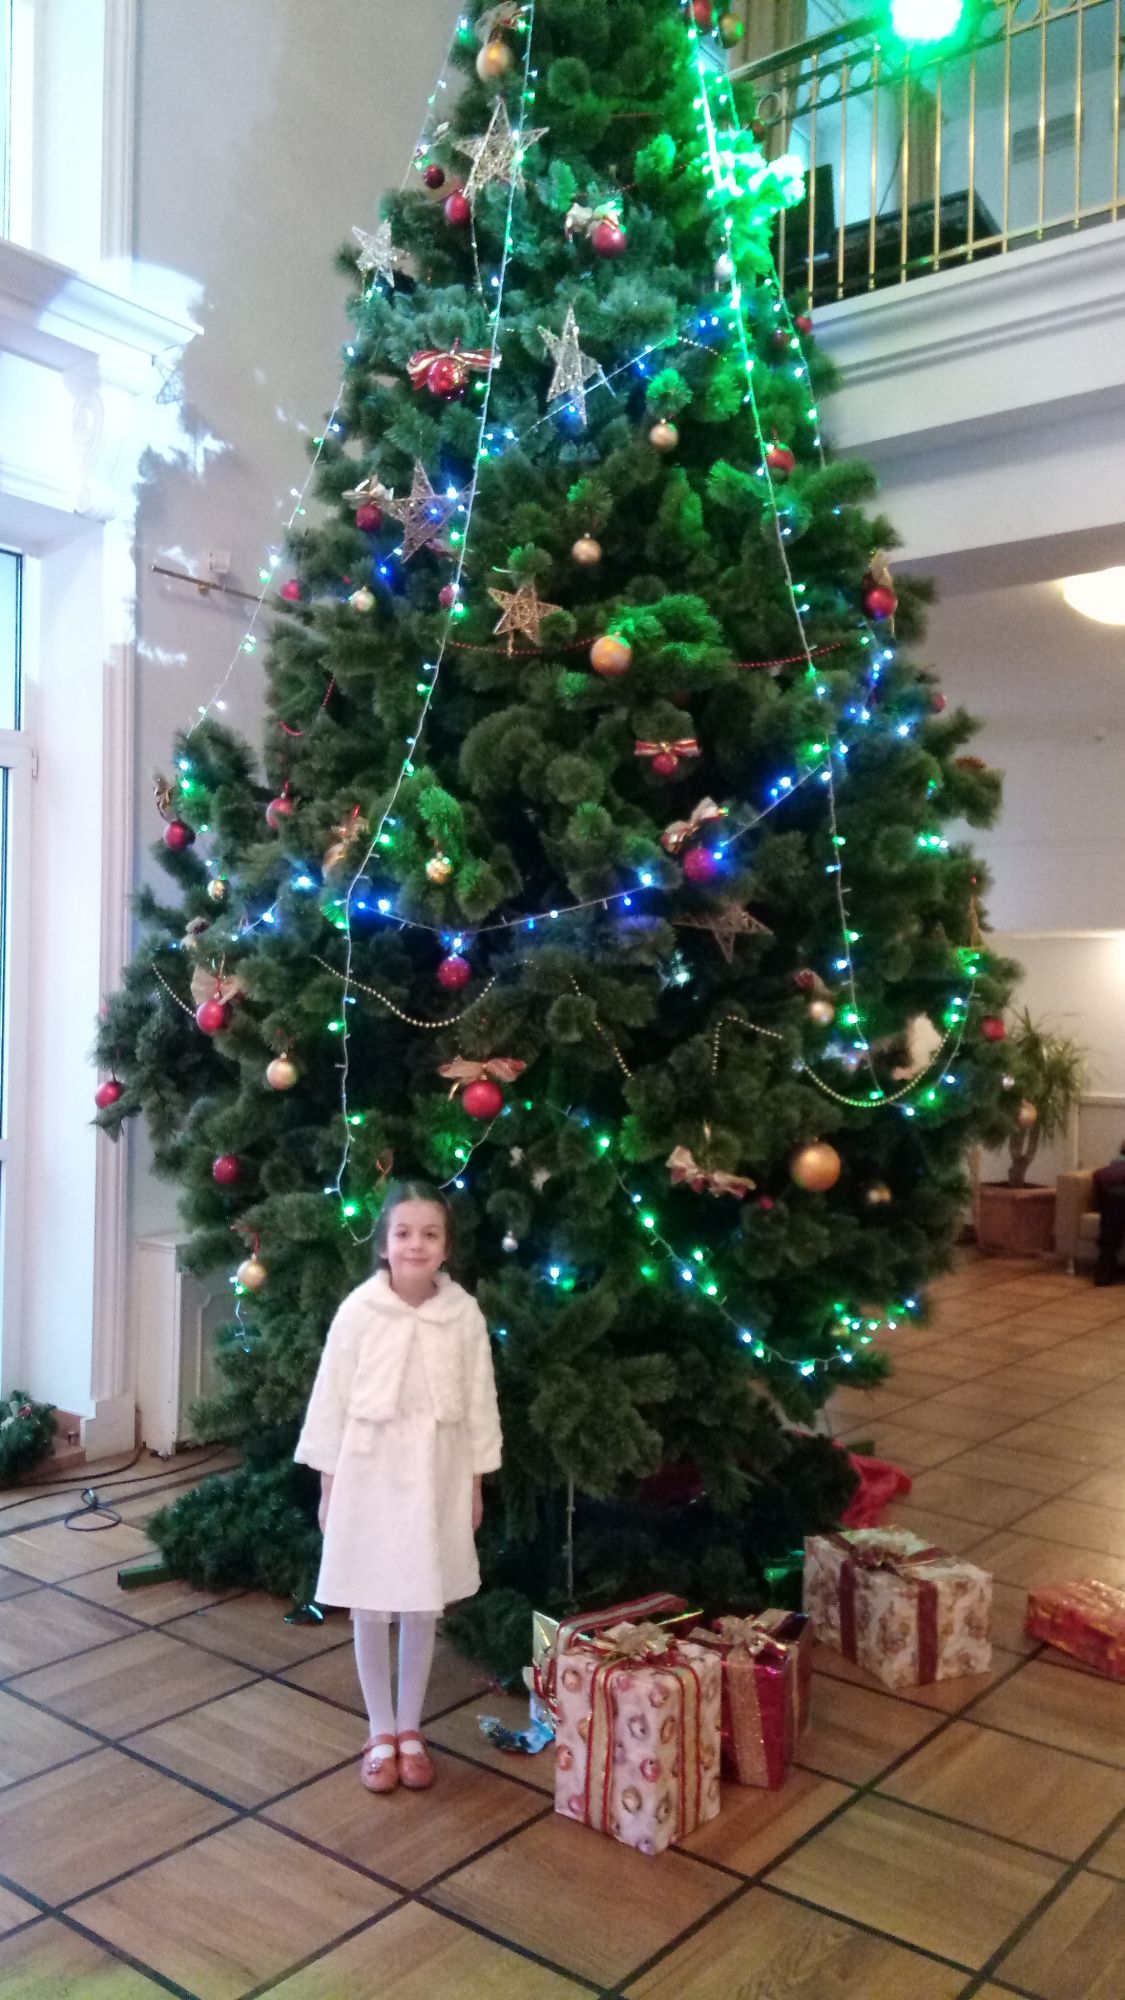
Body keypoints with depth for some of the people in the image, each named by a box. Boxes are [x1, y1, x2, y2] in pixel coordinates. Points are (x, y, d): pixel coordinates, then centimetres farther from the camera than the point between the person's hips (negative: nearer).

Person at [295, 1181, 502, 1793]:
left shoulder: (464, 1314, -8)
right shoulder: (359, 1311, -12)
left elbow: (479, 1403, 0)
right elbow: (331, 1400, -5)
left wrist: (474, 1483, 4)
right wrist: (328, 1483, -3)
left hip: (436, 1473, 1)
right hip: (369, 1471, -1)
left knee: (423, 1609, 14)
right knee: (369, 1608, 11)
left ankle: (409, 1728, 33)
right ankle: (380, 1731, 30)